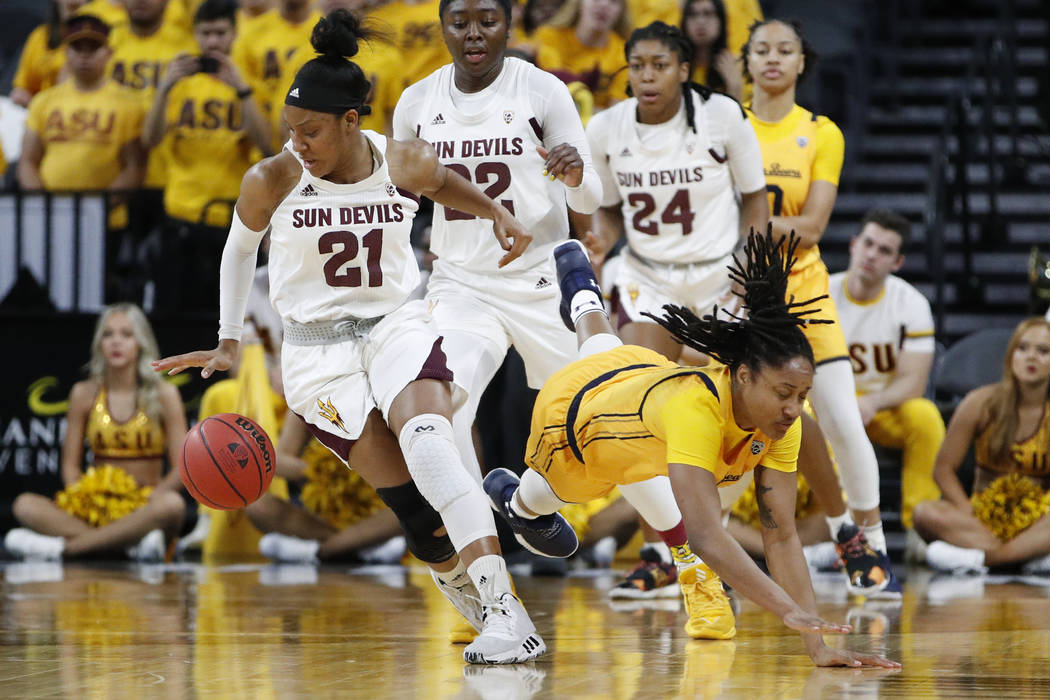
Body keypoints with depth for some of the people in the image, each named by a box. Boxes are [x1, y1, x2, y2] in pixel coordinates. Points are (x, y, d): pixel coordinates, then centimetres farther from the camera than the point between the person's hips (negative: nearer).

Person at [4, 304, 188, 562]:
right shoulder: (85, 394, 8)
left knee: (172, 504, -39)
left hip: (142, 511, -2)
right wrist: (79, 496, -12)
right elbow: (70, 465, 9)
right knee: (25, 506, -26)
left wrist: (153, 497, -21)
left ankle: (61, 546, -37)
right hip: (95, 509, 2)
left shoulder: (163, 394, 2)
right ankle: (132, 543, -38)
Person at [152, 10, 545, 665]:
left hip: (397, 323, 0)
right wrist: (229, 342, 18)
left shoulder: (405, 162, -6)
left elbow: (444, 182, 20)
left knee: (428, 443, -30)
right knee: (413, 501, -16)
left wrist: (498, 216, 3)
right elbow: (240, 249, 11)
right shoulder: (272, 181, -9)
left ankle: (504, 608, -34)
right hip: (319, 350, 0)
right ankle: (487, 616, 2)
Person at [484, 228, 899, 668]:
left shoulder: (780, 423, -34)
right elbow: (705, 536, -59)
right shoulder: (696, 408, -51)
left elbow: (782, 537, -33)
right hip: (570, 411, -5)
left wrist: (817, 645, -42)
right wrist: (789, 611, -68)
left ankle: (582, 296, 65)